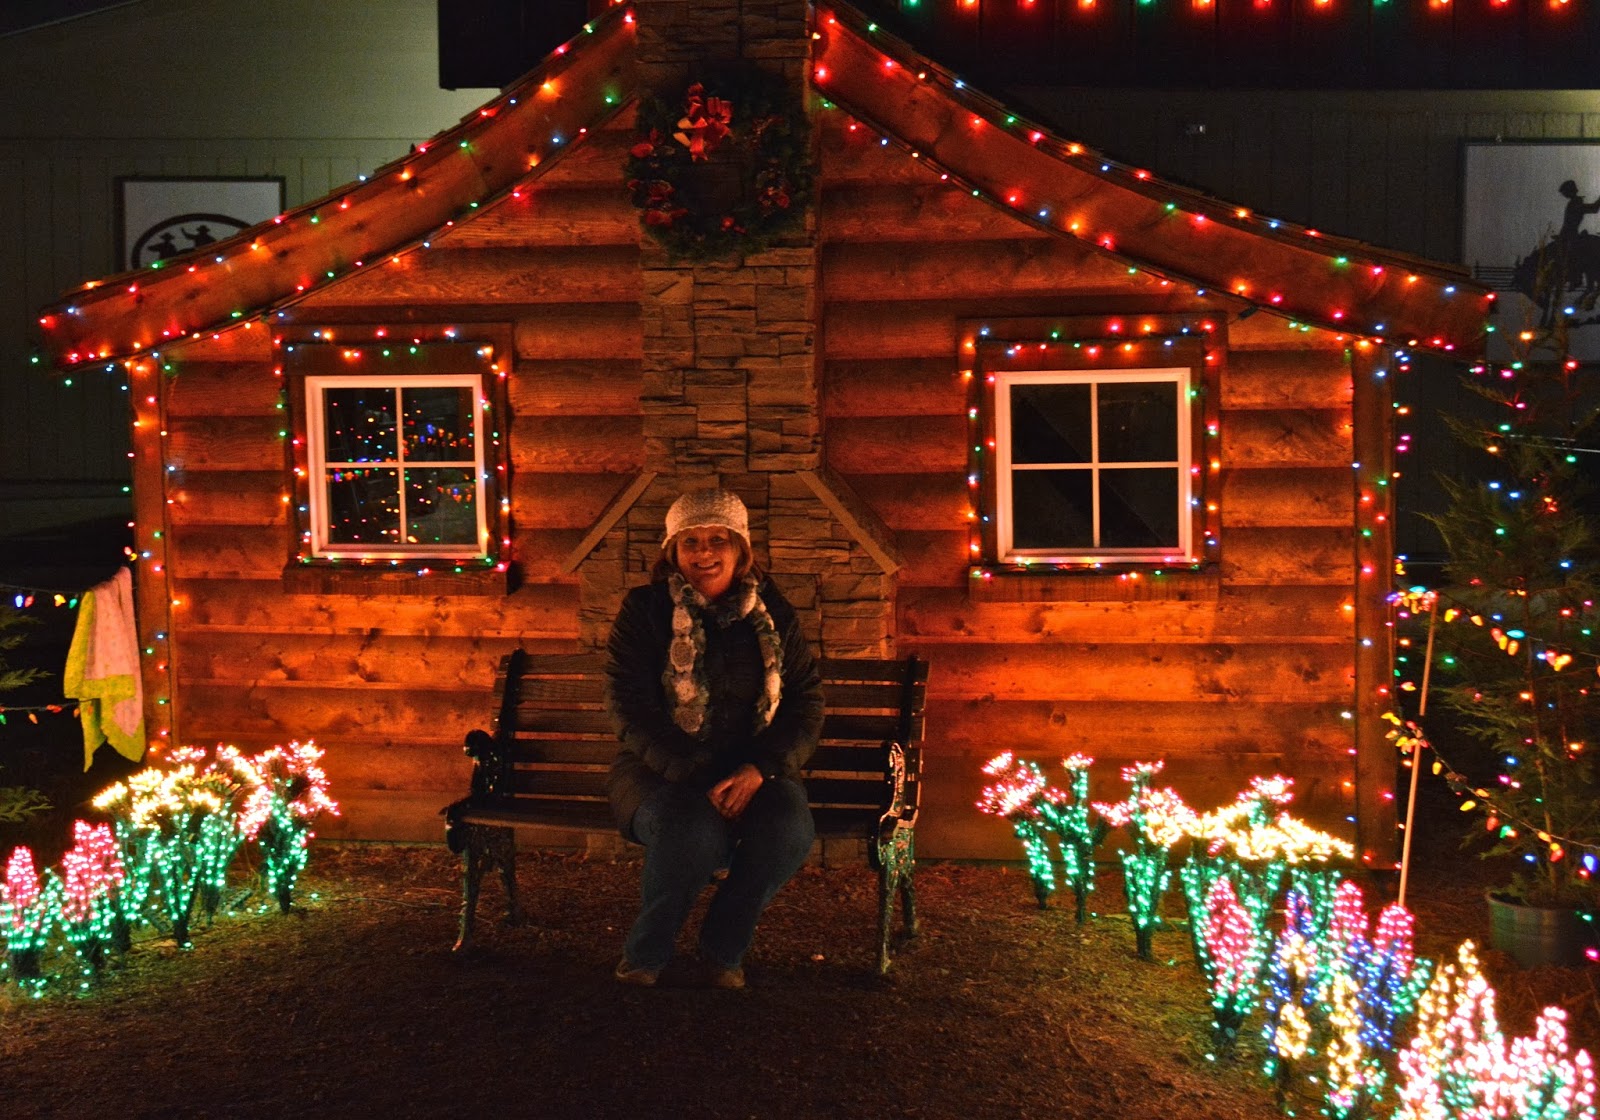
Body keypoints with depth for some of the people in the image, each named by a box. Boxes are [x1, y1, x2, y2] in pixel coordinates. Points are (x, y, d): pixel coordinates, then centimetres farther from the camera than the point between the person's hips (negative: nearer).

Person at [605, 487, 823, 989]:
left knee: (789, 829, -30)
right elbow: (630, 708, -8)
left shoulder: (774, 615, 7)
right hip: (658, 769, -2)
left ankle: (723, 953, -5)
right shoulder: (644, 611, 0)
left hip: (752, 768, 2)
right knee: (692, 832, -35)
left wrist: (759, 769, -16)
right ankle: (643, 956, -7)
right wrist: (697, 777, -20)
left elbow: (806, 704, 3)